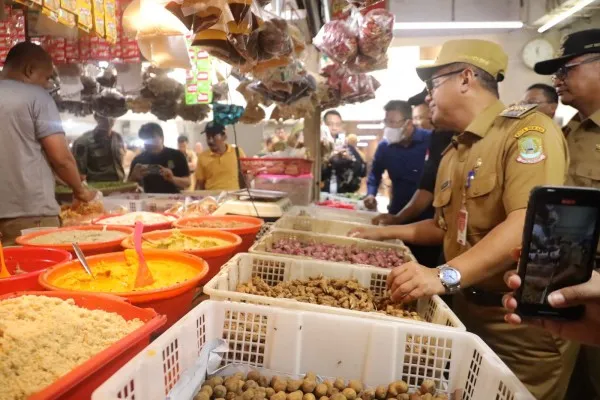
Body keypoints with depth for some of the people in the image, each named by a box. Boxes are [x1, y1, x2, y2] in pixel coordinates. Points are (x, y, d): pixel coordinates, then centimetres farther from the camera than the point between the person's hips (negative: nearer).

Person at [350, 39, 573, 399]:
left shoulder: (527, 128, -15)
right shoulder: (452, 154, 10)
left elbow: (529, 224, -29)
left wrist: (446, 276, -37)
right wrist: (387, 232, 15)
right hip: (468, 308, 7)